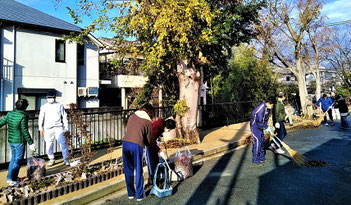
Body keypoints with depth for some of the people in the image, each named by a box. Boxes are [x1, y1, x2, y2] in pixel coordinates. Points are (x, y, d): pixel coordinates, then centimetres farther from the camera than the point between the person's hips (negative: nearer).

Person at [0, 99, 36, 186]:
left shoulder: (10, 114, -1)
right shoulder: (23, 117, -20)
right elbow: (25, 132, -19)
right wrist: (31, 143, -13)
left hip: (10, 140, 7)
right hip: (19, 141, -7)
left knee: (13, 158, 21)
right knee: (18, 160, 5)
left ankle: (10, 177, 30)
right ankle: (12, 180, 8)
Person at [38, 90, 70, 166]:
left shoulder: (59, 105, 8)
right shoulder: (44, 107, 12)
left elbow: (64, 117, 9)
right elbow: (41, 118, 16)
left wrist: (66, 128, 4)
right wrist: (41, 129, 7)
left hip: (58, 128, -2)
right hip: (48, 129, 2)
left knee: (62, 143, -12)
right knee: (49, 145, 3)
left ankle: (66, 159, -4)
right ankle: (51, 159, 22)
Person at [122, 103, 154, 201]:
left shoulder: (132, 116, 17)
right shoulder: (148, 122, 5)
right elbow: (149, 141, 8)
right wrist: (143, 142, 29)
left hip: (125, 142, 4)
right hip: (137, 145, -4)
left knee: (128, 170, 17)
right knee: (138, 171, 12)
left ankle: (130, 193, 30)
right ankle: (139, 195, 22)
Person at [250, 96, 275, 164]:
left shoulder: (267, 108, 1)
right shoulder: (261, 109, -30)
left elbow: (266, 118, 13)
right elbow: (259, 122, -28)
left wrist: (266, 125, 3)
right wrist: (266, 127, -14)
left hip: (260, 126, 9)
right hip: (255, 126, -9)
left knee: (262, 141, 12)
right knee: (257, 141, -10)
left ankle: (261, 157, 24)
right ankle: (255, 160, 0)